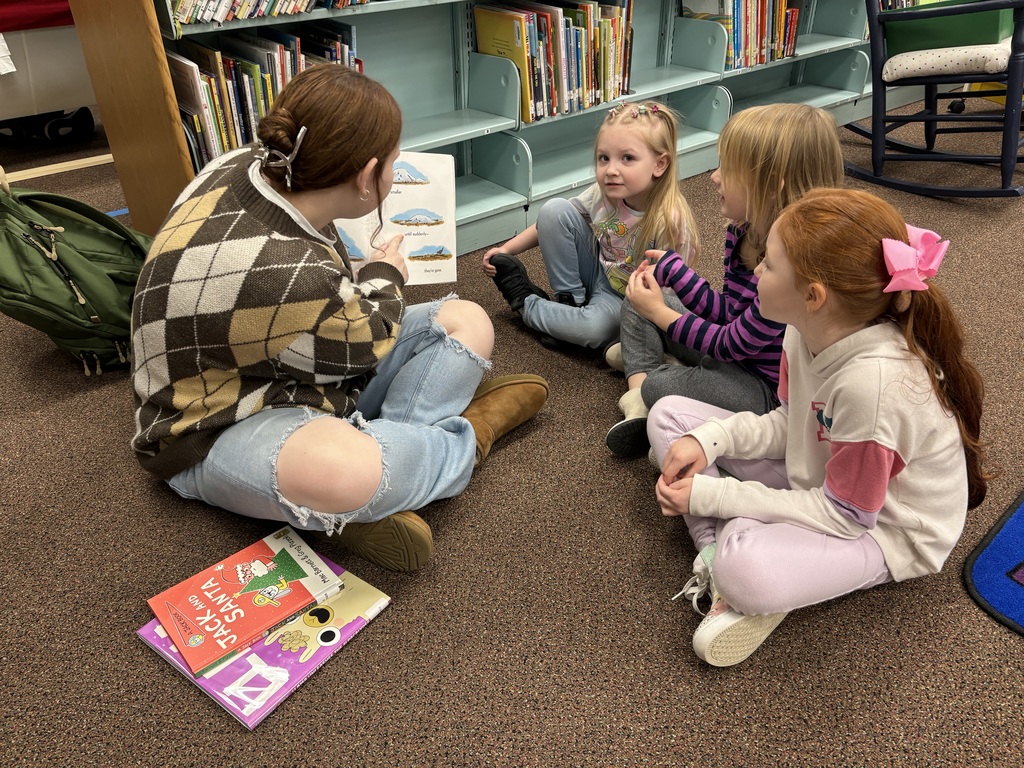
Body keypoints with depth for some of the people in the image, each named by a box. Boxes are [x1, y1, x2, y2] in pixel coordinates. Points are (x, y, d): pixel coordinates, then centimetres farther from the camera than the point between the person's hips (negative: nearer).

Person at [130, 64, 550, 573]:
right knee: (340, 469, -44)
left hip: (304, 377, 9)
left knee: (468, 322, 0)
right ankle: (463, 437, -12)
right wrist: (385, 276, 4)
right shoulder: (287, 276, -35)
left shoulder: (251, 164, -9)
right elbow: (366, 344, -14)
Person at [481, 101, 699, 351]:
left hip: (625, 299, -4)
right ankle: (570, 299, -6)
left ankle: (525, 301, -8)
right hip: (597, 271, 4)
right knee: (554, 209, -16)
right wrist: (506, 249, -8)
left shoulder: (670, 222, -29)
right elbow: (552, 221, -1)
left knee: (595, 329, -37)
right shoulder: (603, 193, -16)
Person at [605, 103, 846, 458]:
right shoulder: (743, 233, -7)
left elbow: (733, 343, -25)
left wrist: (660, 313, -16)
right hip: (736, 345, 9)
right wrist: (672, 267, -7)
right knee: (636, 302, 8)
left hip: (767, 386, -9)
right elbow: (727, 311, 0)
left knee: (659, 388, -30)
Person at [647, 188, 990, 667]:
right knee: (669, 415, -1)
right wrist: (708, 440, -15)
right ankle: (715, 549, -12)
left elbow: (843, 516, -26)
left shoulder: (874, 381, -36)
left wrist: (711, 494, -24)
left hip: (881, 526, -8)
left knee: (745, 572, -41)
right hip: (822, 479, 8)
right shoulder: (809, 330, -12)